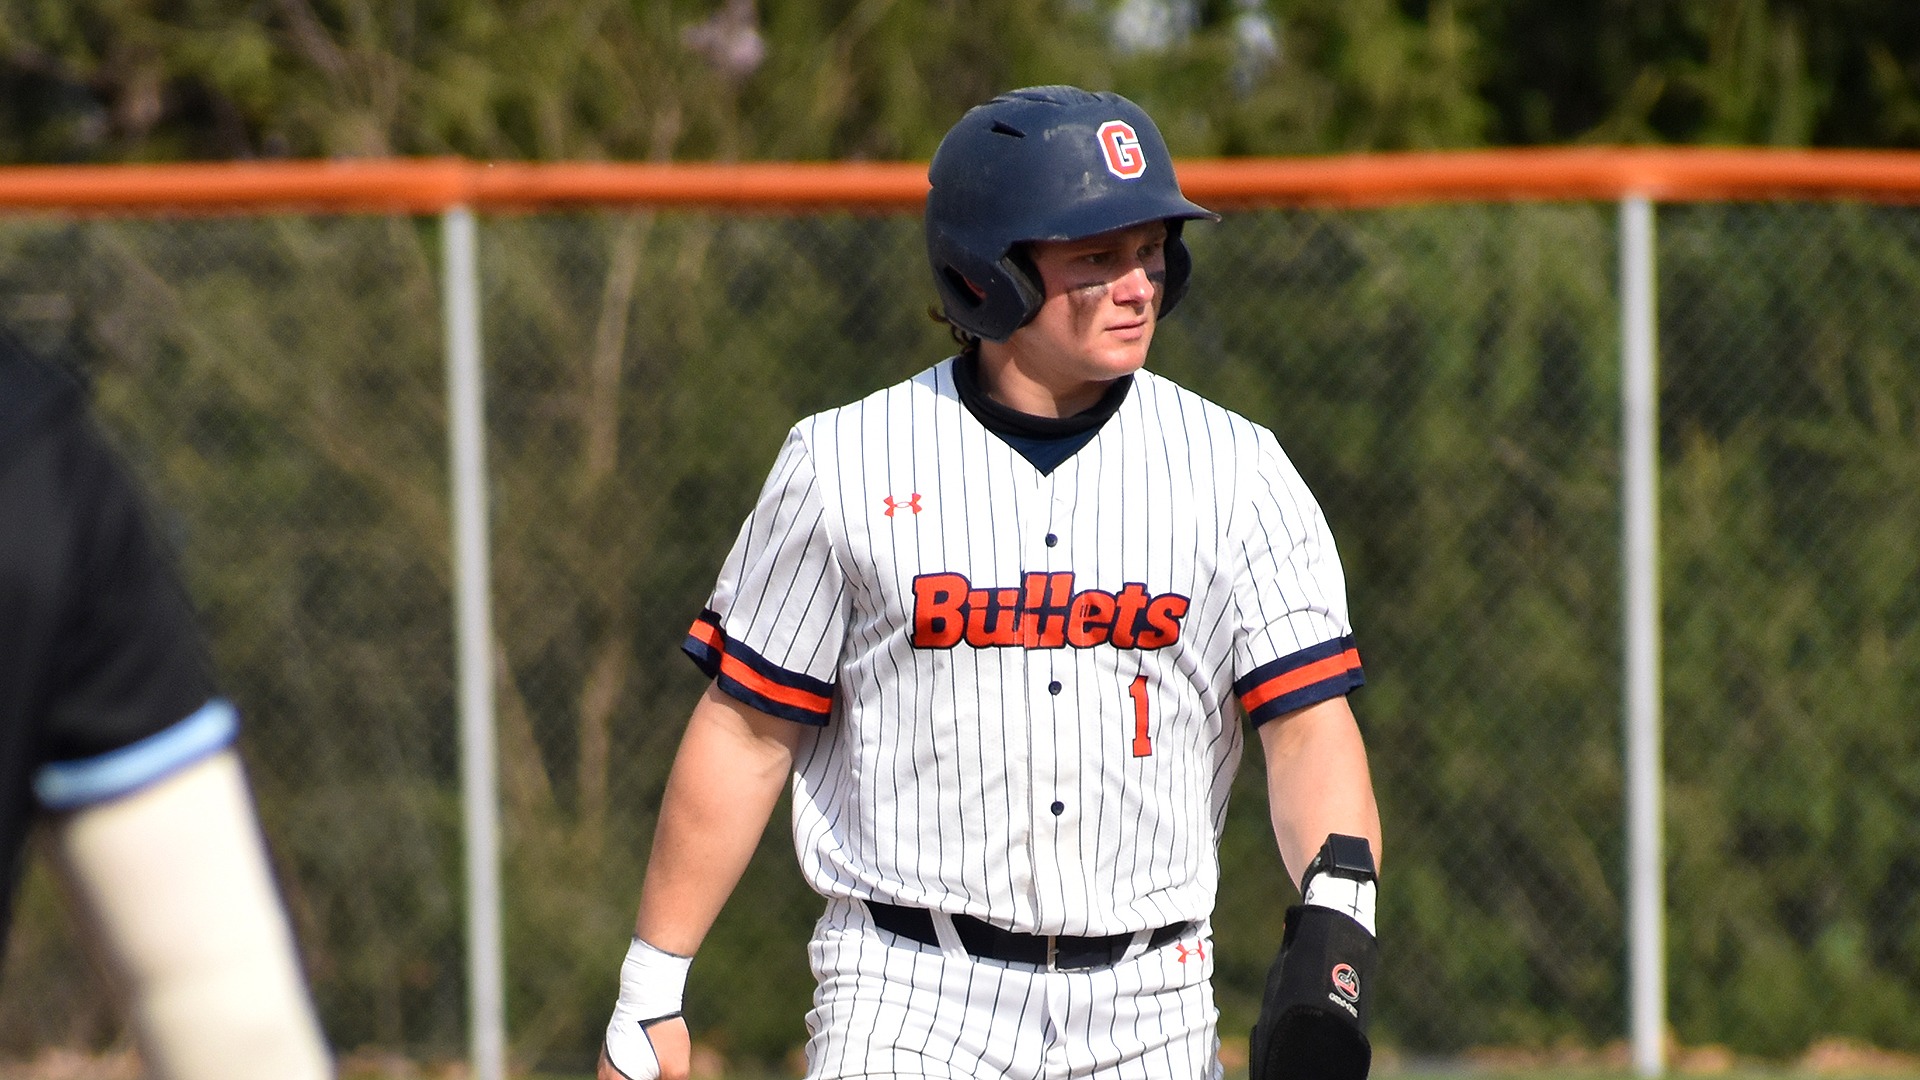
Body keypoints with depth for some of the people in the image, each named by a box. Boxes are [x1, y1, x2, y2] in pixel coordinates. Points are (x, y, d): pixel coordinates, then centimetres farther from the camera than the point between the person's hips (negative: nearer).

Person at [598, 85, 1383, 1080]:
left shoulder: (1237, 472, 3)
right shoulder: (842, 466, -1)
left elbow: (1311, 722, -3)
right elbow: (745, 733, 4)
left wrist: (1340, 913, -22)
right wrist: (648, 995, 3)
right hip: (910, 999, -2)